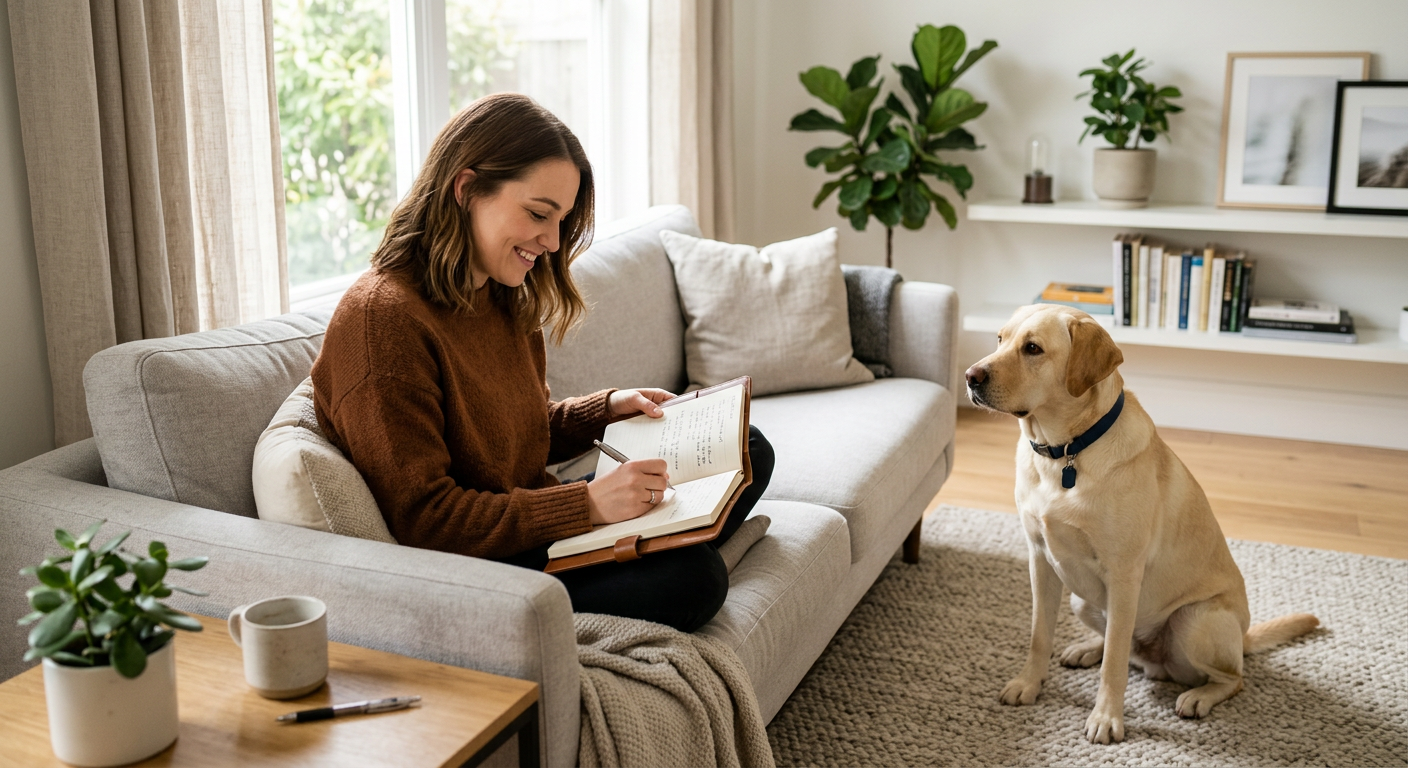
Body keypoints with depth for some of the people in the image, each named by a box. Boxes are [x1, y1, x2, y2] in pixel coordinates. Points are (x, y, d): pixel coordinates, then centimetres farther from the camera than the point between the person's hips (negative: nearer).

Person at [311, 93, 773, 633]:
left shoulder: (503, 300, 9)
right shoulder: (382, 318, -21)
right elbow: (420, 519, -24)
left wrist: (607, 409, 3)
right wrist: (587, 504, -26)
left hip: (533, 525, 10)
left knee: (747, 450, 9)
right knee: (692, 578, -31)